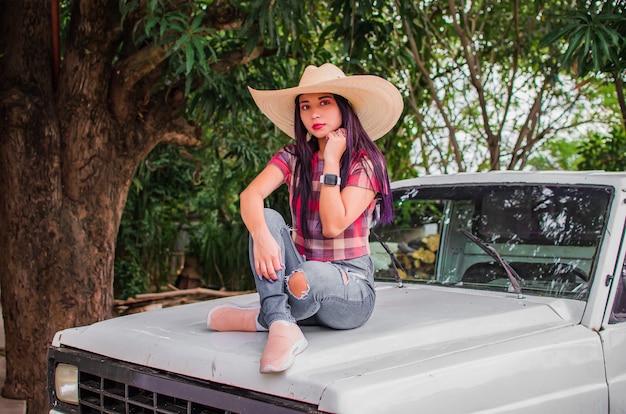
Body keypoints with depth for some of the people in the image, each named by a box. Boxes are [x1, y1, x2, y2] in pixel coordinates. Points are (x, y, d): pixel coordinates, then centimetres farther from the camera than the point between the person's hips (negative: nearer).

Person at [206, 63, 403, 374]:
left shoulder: (366, 163, -6)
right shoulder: (294, 158, 6)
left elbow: (333, 225, -18)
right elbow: (250, 195, -14)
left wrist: (332, 162, -15)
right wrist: (261, 235, -35)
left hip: (350, 288, -5)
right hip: (302, 271, 5)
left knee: (306, 278, -41)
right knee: (268, 218, -23)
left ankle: (264, 317, -10)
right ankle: (283, 327, -36)